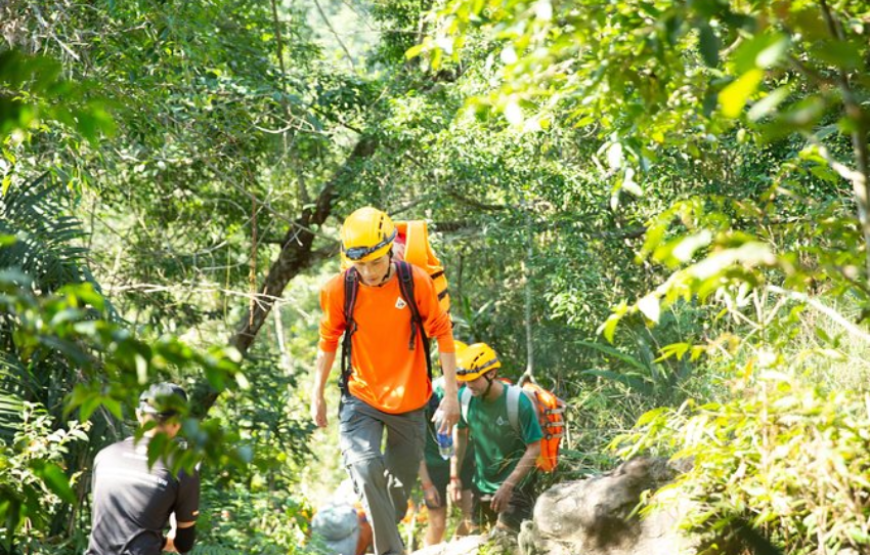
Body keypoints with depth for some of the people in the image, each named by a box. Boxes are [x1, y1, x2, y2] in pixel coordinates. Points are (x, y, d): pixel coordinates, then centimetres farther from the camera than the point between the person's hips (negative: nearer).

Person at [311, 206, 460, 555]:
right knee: (366, 470, -24)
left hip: (409, 402, 1)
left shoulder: (416, 282, -13)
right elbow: (328, 342, 4)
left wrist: (451, 393, -7)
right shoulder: (339, 290, -10)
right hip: (361, 399, -1)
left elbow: (442, 334, -5)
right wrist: (317, 395, 9)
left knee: (401, 485, 11)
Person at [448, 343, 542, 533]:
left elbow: (534, 449, -18)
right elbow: (460, 433, 7)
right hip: (482, 486, 5)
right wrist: (454, 476, 4)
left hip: (515, 484, -5)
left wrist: (508, 486, -20)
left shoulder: (518, 401, -22)